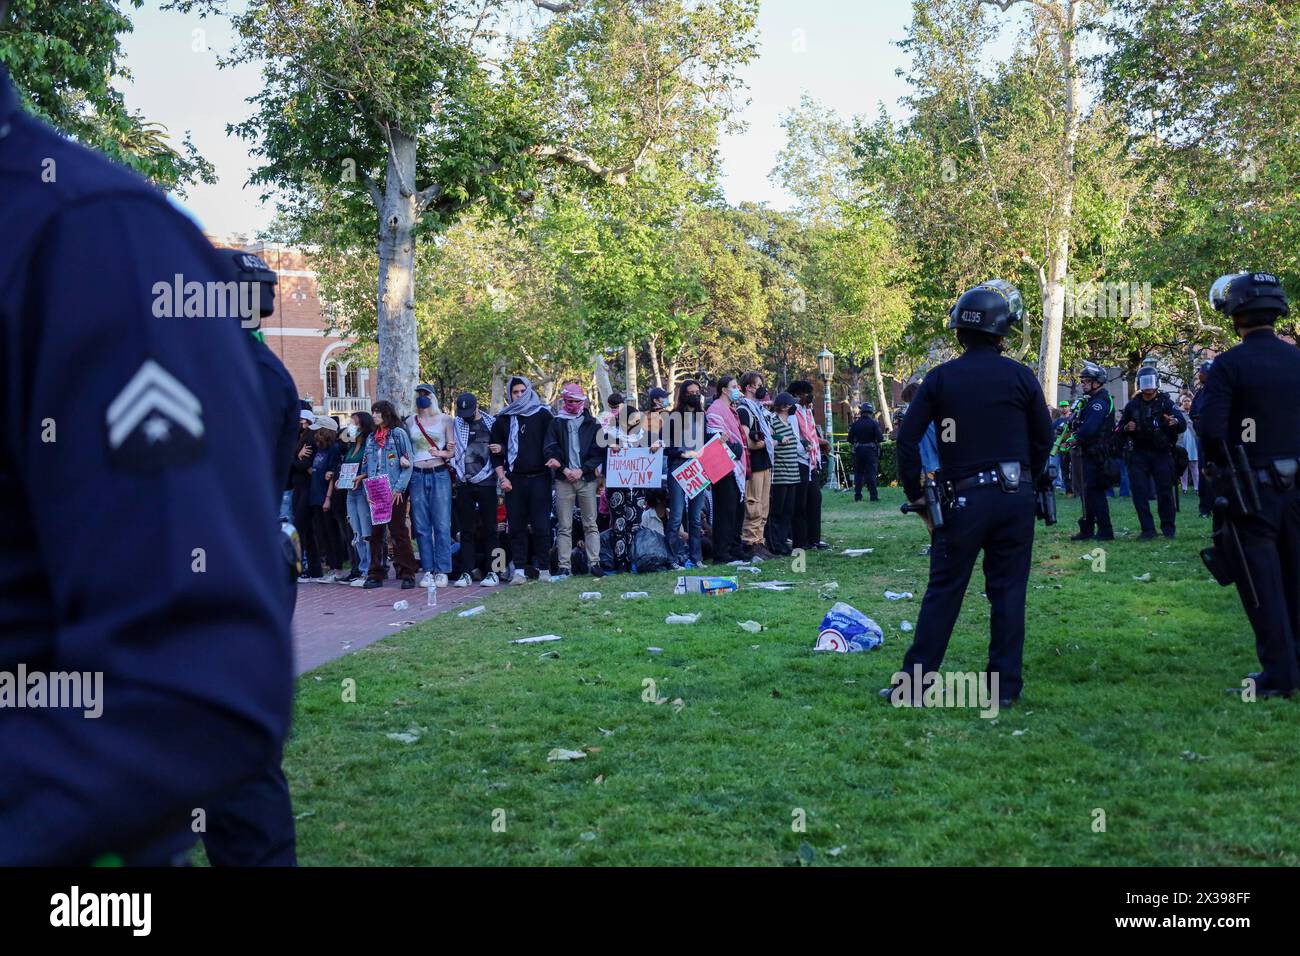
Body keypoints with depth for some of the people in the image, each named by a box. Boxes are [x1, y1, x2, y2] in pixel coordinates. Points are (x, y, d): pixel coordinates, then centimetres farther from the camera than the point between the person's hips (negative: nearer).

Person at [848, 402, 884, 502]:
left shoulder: (855, 424, 1)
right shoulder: (874, 423, -8)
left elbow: (850, 439, 2)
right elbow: (880, 438, -13)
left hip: (858, 451, 2)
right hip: (871, 451, -2)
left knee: (858, 473, 10)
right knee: (871, 473, 0)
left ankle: (857, 495, 9)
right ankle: (874, 495, -3)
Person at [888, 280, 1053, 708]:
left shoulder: (940, 378, -2)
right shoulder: (1020, 376, -1)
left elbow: (907, 439, -5)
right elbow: (1043, 437, 7)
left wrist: (915, 495, 4)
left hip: (964, 499, 0)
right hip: (1016, 496, 1)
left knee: (943, 592, 6)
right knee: (1008, 592, 7)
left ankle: (914, 681, 8)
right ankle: (1005, 686, 10)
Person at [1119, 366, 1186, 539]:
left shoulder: (1165, 402, 1)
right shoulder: (1133, 405, 9)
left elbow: (1183, 424, -8)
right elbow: (1120, 428, 17)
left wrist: (1175, 422, -31)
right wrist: (1126, 428, -7)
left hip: (1162, 453, -2)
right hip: (1139, 455, 2)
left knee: (1165, 491, 0)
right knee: (1139, 492, -3)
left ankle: (1168, 527, 12)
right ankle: (1147, 529, 2)